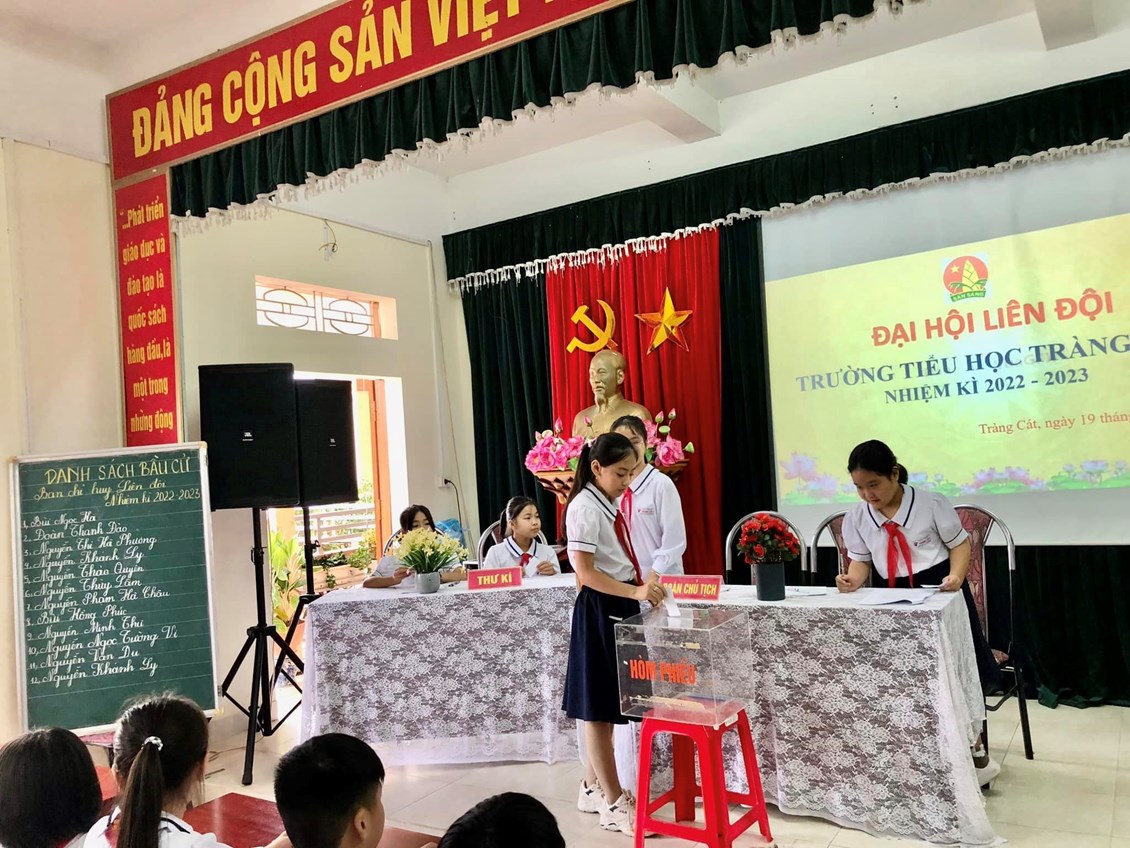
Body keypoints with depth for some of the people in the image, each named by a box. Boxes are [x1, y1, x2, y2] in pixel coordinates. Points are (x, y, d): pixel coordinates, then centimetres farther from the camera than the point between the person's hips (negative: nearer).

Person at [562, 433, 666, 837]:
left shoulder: (611, 506, 13)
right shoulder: (584, 508, -15)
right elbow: (586, 572, -21)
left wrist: (643, 586, 6)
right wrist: (636, 592, -27)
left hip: (619, 608, 9)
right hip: (599, 611, -9)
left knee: (605, 707, 16)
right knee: (599, 708, 0)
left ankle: (593, 786, 29)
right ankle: (614, 802, 8)